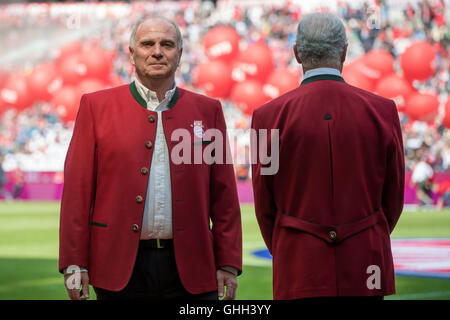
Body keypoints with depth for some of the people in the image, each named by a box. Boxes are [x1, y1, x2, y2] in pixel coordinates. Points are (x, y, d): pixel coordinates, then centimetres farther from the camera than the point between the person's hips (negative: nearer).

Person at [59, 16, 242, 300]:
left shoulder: (208, 110, 10)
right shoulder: (96, 106, 5)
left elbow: (224, 196, 8)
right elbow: (77, 190, 1)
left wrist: (228, 264, 2)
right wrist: (74, 264, -5)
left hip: (190, 269, 1)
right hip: (120, 264, -1)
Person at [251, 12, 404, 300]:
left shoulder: (269, 117, -5)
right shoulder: (383, 111, -1)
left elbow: (264, 205, 3)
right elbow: (394, 196, 7)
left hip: (300, 275, -1)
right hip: (367, 272, 1)